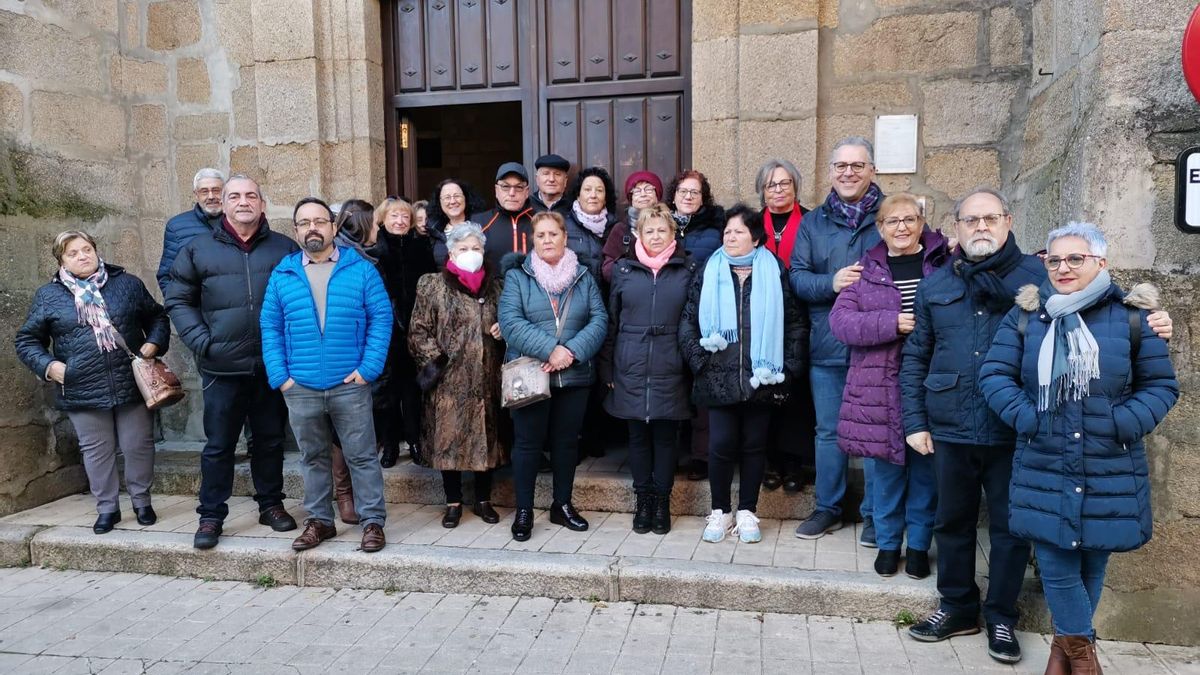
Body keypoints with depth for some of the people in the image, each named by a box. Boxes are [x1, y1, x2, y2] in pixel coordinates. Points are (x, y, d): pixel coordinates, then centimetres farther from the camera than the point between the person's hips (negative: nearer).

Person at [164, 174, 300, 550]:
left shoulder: (284, 249, 6)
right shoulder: (199, 250, 5)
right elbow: (178, 300, 7)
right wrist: (201, 341, -6)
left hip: (273, 366, 1)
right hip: (222, 368, -1)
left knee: (270, 440, 13)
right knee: (218, 445, 7)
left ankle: (271, 504, 27)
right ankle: (211, 515, 20)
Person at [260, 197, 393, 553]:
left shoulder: (360, 269, 0)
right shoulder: (282, 275, 7)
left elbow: (381, 318, -3)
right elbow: (271, 327, 7)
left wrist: (368, 368, -11)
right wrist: (279, 376, -2)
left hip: (350, 385, -2)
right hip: (300, 389, 3)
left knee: (361, 457, 3)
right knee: (313, 458, 15)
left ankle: (373, 521, 14)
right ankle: (319, 521, 28)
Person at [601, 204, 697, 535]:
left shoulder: (688, 269, 4)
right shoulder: (623, 269, 7)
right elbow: (611, 322, 8)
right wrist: (607, 370, 5)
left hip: (670, 371, -1)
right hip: (631, 370, 1)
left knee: (665, 436, 6)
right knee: (638, 436, 9)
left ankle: (662, 501, 20)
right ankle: (643, 499, 22)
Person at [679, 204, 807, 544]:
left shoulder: (774, 273, 4)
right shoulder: (709, 273, 5)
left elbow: (795, 322, 5)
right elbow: (688, 321, 4)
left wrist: (788, 364, -1)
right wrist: (699, 360, -5)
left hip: (761, 378, 0)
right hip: (719, 378, 0)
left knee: (754, 445, 8)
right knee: (721, 444, 0)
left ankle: (747, 512, 22)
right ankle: (720, 511, 18)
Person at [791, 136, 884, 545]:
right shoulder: (813, 223, 9)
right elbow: (797, 278, 2)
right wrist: (832, 282, -15)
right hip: (827, 347, 3)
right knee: (829, 431, 13)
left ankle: (874, 514, 22)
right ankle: (828, 508, 28)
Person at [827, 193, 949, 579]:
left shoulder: (947, 261, 4)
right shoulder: (866, 270, 6)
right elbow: (839, 320, -4)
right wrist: (892, 323, -15)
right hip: (881, 387, 1)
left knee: (926, 466, 8)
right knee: (887, 466, 8)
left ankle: (919, 544, 26)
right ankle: (888, 542, 26)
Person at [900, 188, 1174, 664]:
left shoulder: (1041, 276, 1)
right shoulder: (935, 286, 7)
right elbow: (915, 359, 8)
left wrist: (1146, 326, -18)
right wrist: (914, 421, 2)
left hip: (1017, 433, -2)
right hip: (950, 431, 2)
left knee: (1011, 527, 10)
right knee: (952, 522, 14)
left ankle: (1001, 617, 29)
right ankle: (958, 607, 33)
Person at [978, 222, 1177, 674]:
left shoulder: (1132, 317, 1)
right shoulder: (1025, 315, 2)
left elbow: (1162, 386, 4)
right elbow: (994, 375, 0)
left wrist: (1123, 423, -12)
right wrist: (1026, 418, -14)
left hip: (1111, 472, 1)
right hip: (1044, 471, 0)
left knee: (1092, 565, 13)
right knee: (1057, 568, 3)